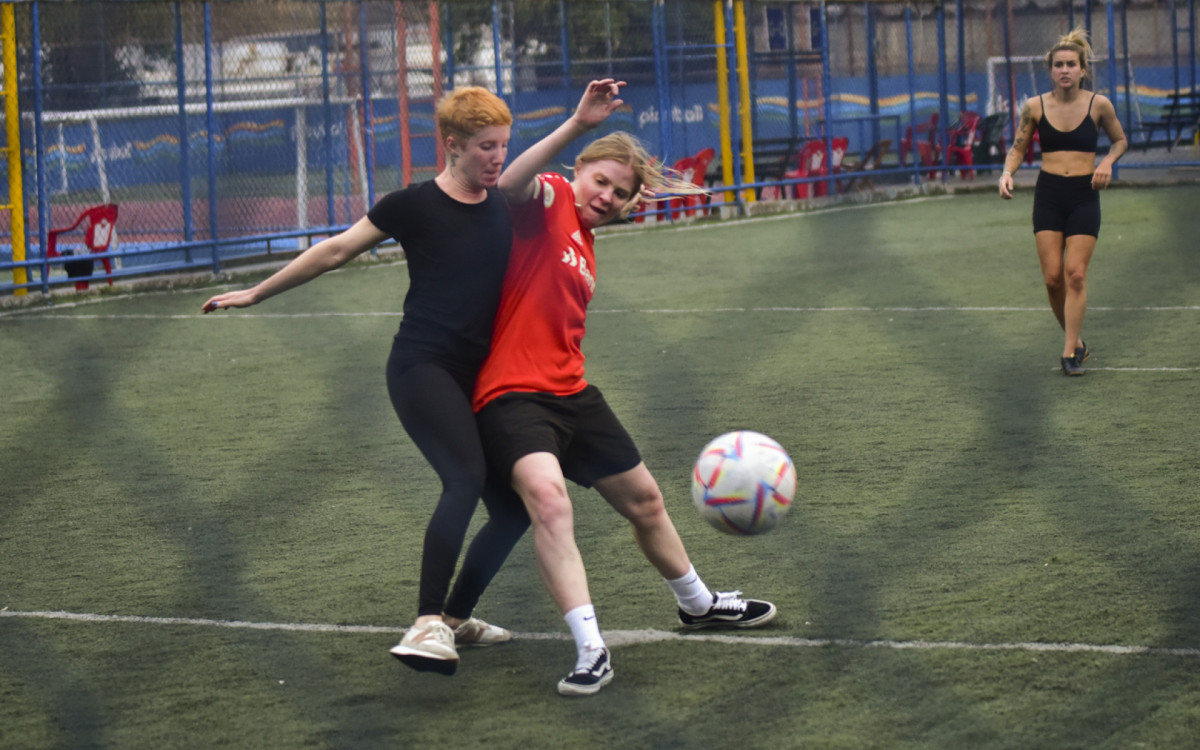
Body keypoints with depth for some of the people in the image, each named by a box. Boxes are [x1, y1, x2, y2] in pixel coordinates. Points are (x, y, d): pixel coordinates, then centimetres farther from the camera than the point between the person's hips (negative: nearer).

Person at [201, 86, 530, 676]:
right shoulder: (416, 205, -5)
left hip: (477, 378, 7)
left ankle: (455, 616, 23)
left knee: (514, 506, 2)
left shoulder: (502, 206, 10)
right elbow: (336, 251, 3)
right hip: (421, 367, -7)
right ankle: (427, 625, -36)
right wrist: (257, 293, 8)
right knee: (467, 476, -31)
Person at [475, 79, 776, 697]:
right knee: (546, 494, -33)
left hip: (571, 392, 9)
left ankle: (697, 604, 46)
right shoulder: (548, 201, -6)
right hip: (512, 396, -9)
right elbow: (509, 185, -31)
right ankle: (590, 651, -37)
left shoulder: (586, 250, 18)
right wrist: (577, 126, -40)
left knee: (643, 499, 21)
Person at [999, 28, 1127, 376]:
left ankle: (1071, 353, -4)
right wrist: (1007, 173, -10)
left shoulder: (1099, 105, -3)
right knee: (1053, 277, -3)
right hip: (1048, 194, 1)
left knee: (1075, 275, -8)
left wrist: (1107, 161, -6)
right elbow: (1017, 148, 9)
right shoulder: (1035, 107, 0)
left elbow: (1120, 140, 13)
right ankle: (1075, 341, 18)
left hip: (1084, 195, -1)